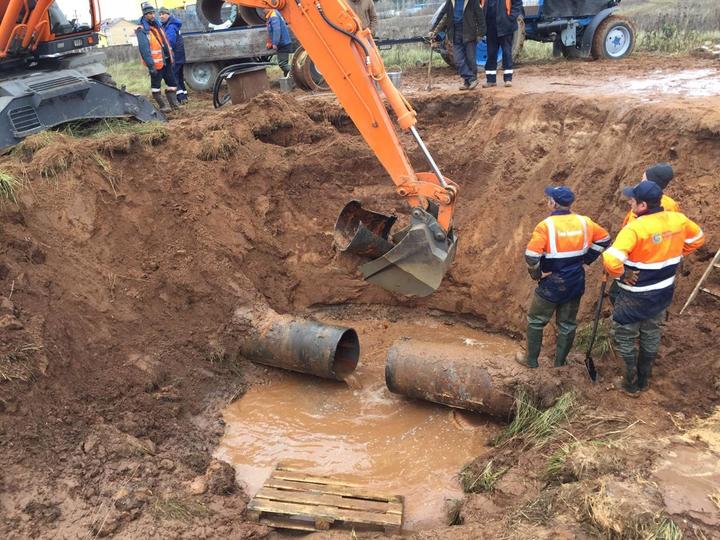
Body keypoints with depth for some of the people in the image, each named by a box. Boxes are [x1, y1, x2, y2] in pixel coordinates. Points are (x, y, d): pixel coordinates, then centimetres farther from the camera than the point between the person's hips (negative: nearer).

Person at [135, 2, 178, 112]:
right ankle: (162, 106, 8)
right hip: (156, 63, -8)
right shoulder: (142, 30, -12)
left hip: (166, 60, 8)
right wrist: (150, 65, -24)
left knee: (172, 83, 10)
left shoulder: (157, 24, 13)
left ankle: (174, 103, 16)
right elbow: (144, 48, -19)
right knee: (156, 85, 2)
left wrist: (171, 56, 17)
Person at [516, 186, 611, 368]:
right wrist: (586, 259, 13)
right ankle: (560, 363, 28)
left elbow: (531, 255, -26)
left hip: (551, 284, -5)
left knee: (536, 321, 14)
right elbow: (604, 238, 11)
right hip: (575, 284, 5)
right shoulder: (584, 222, -3)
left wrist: (537, 274, -9)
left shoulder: (546, 225, -20)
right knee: (567, 324, 17)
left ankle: (531, 360, 24)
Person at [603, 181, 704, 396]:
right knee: (651, 335, 23)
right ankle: (644, 380, 39)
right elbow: (698, 238, 13)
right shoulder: (678, 220, -8)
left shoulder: (635, 228, -29)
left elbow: (611, 261, -39)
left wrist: (622, 275, -19)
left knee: (626, 337, 14)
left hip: (636, 296, -6)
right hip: (664, 292, 7)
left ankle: (631, 384, 25)